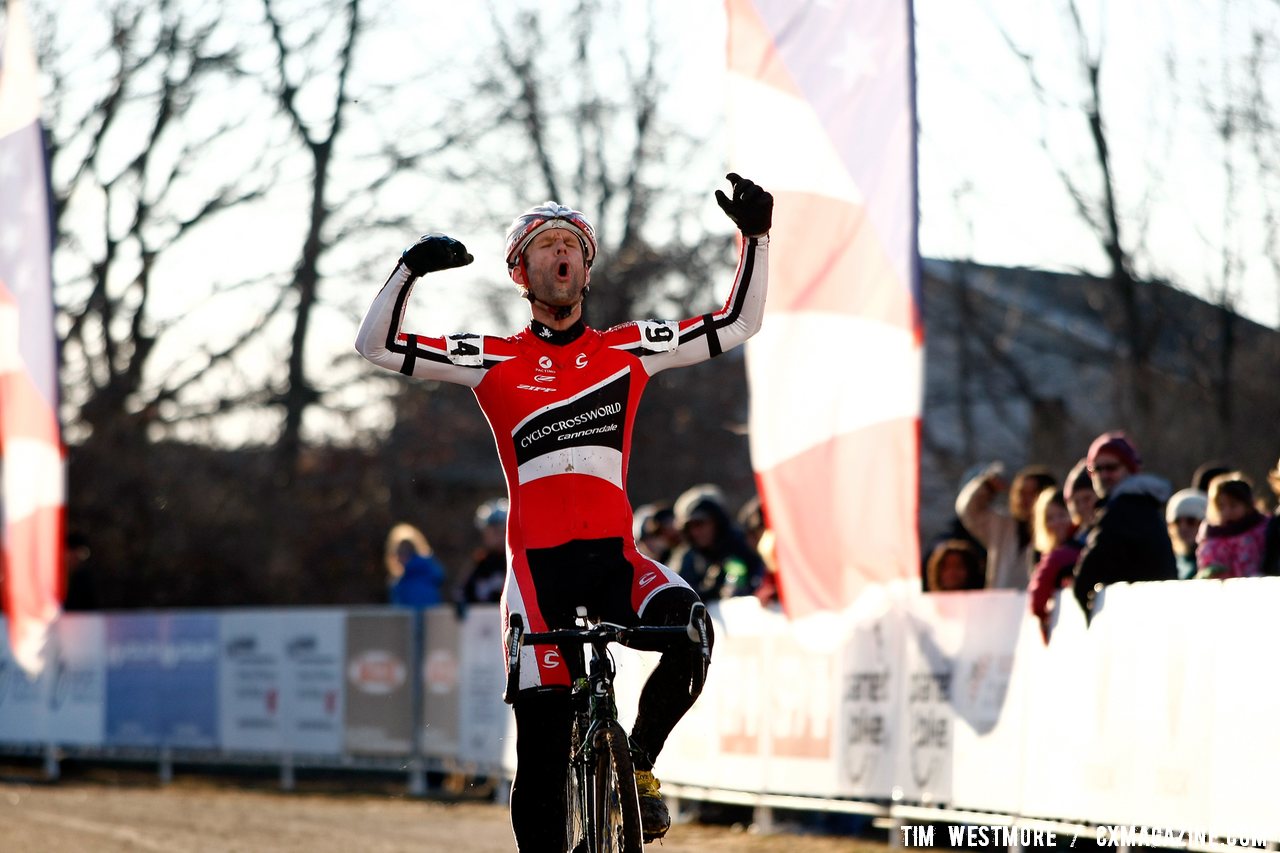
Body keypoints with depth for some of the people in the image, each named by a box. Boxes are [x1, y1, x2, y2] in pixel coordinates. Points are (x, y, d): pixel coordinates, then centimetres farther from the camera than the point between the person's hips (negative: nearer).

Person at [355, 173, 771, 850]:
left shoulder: (627, 349, 11)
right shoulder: (496, 360, 6)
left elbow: (737, 324, 13)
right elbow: (376, 346, 2)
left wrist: (755, 237, 2)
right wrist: (411, 268, -12)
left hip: (615, 558, 1)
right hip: (539, 565, -1)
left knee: (687, 627, -30)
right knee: (542, 761, -5)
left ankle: (639, 762, -5)